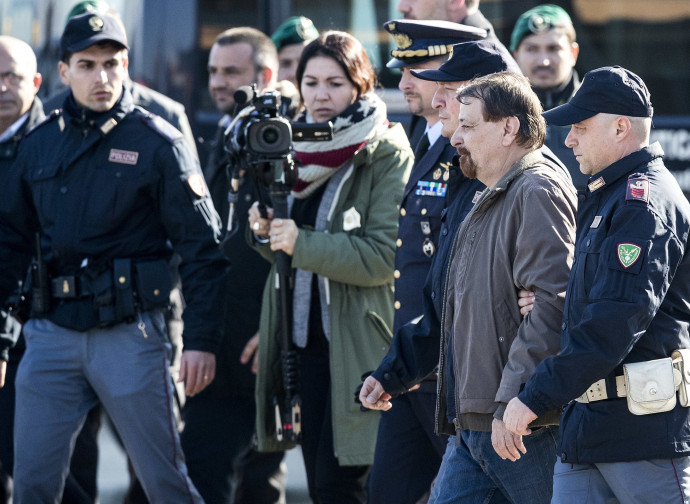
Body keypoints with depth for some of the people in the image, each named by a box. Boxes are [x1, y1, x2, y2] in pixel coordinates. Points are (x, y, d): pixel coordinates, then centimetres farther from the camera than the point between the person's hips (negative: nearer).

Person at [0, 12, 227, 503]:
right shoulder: (40, 144, 10)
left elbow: (202, 247, -5)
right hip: (51, 333, 4)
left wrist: (201, 339, -11)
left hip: (129, 334, -4)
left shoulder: (157, 143, -3)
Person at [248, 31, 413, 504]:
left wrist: (302, 243, -23)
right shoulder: (298, 146, 13)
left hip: (357, 345, -7)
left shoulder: (387, 154, -8)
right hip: (303, 338, 7)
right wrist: (266, 230, -2)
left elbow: (384, 255, -17)